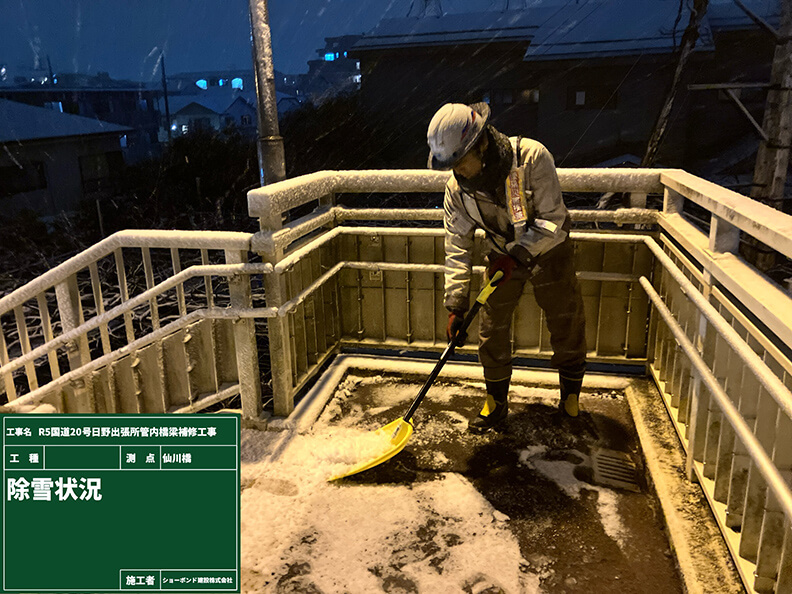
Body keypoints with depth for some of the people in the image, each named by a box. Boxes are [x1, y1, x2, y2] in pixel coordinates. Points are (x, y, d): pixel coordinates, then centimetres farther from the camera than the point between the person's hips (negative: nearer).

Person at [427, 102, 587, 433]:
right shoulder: (457, 186, -18)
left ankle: (571, 396, 30)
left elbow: (552, 219, -25)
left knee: (567, 326, 6)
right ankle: (496, 403, 21)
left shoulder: (532, 157, -30)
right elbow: (457, 246, -13)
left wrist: (518, 254, -36)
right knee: (492, 328, 1)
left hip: (548, 250, -2)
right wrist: (456, 304, -18)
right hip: (503, 255, 3)